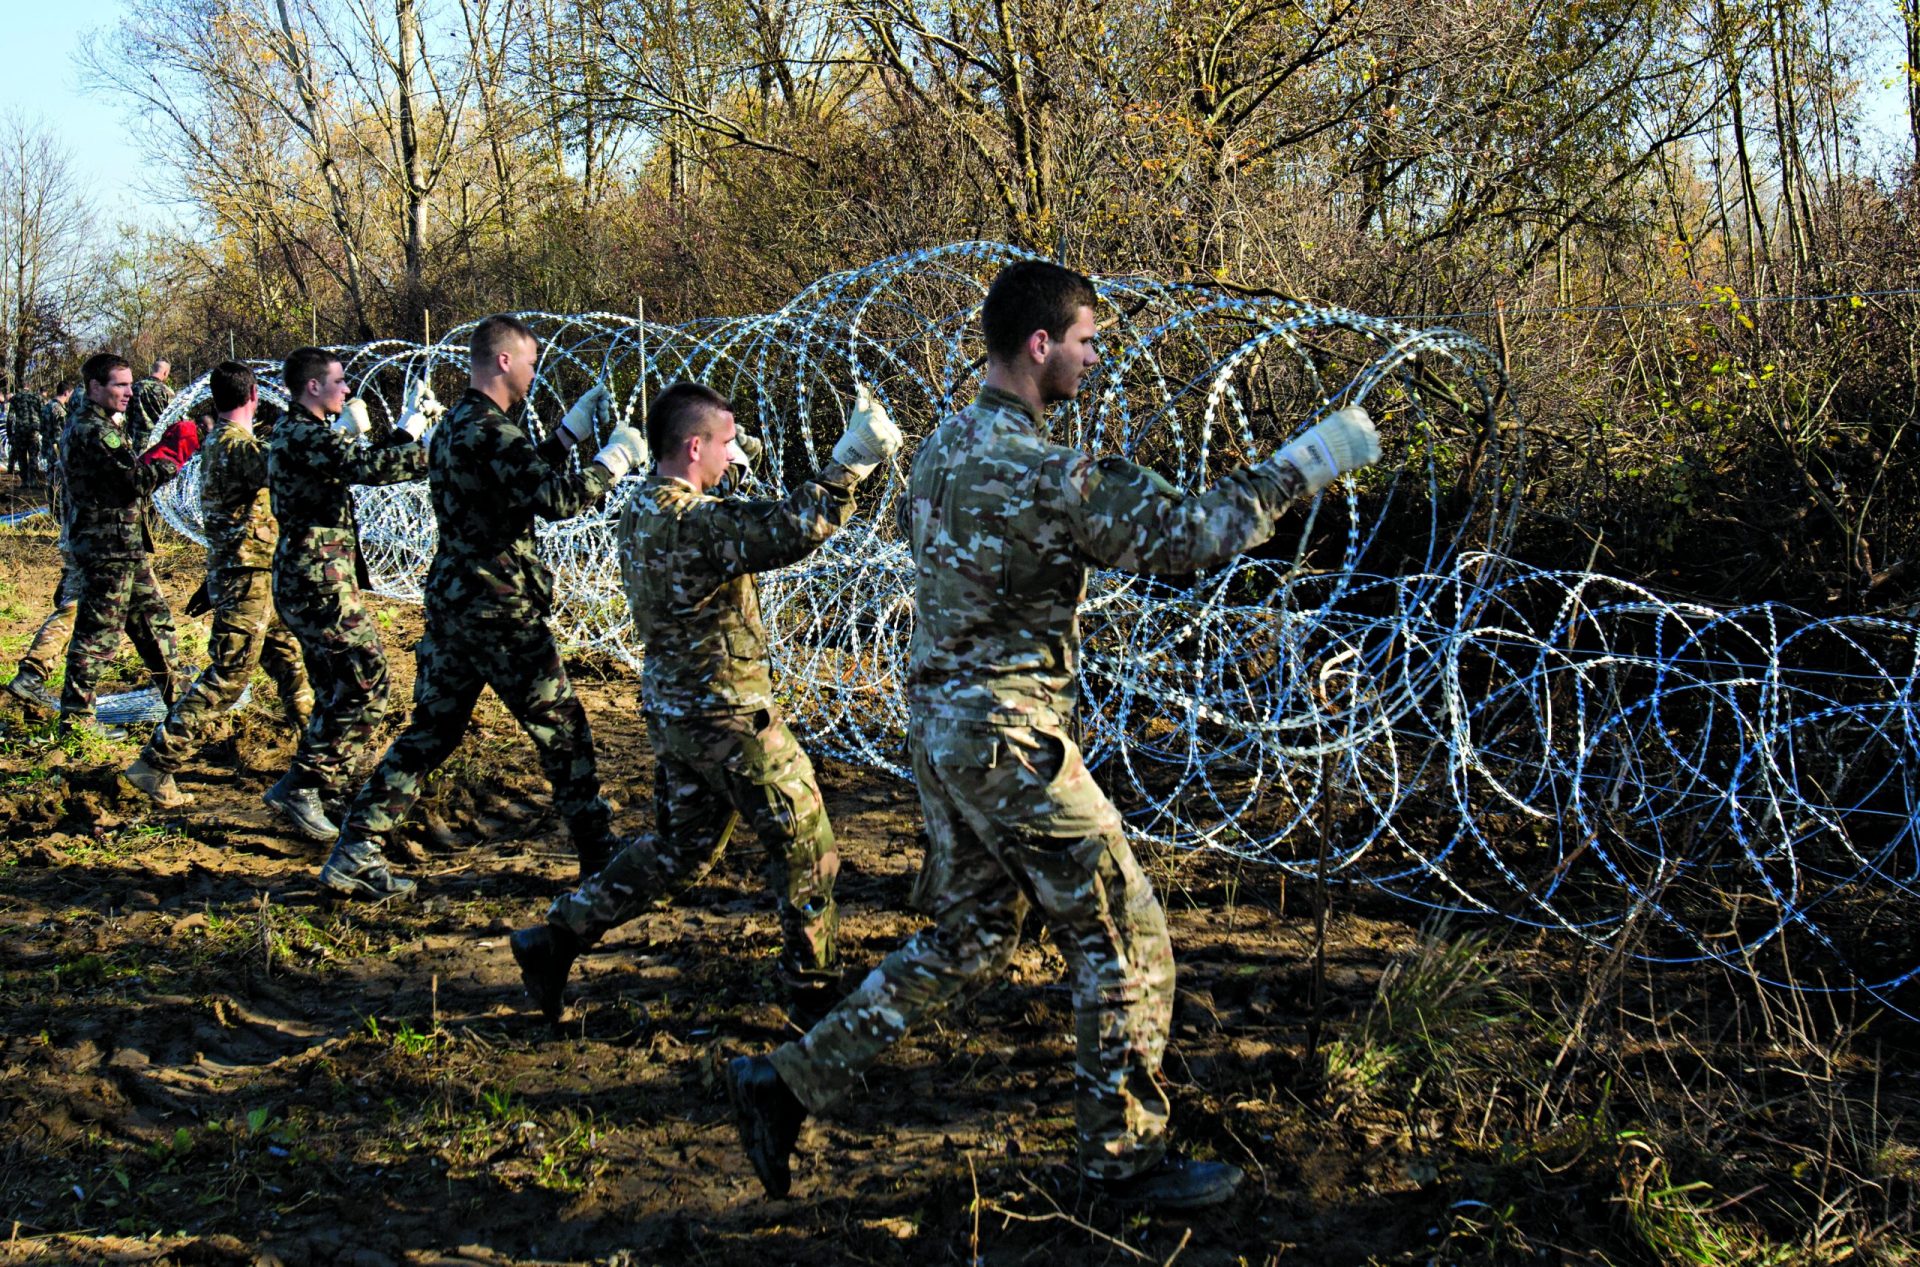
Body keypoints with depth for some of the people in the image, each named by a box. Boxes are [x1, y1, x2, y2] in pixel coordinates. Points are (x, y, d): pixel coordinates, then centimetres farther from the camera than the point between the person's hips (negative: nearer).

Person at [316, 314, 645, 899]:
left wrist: (571, 430, 23)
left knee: (431, 730, 12)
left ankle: (355, 852, 8)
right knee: (562, 729, 3)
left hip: (449, 603, 9)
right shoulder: (491, 431, -16)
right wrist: (615, 459, -15)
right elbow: (555, 499, -26)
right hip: (499, 610, -9)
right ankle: (600, 859, 12)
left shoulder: (454, 426, 14)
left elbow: (522, 477, 25)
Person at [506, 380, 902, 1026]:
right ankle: (814, 984, 18)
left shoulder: (639, 512, 6)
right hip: (727, 715, -9)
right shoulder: (698, 522, -23)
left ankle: (558, 934, 19)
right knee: (804, 839, 7)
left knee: (680, 847, 21)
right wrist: (849, 461, -33)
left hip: (671, 705, 9)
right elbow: (791, 531, -36)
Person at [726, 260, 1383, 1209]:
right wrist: (1298, 470, -8)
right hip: (1007, 738, -9)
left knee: (968, 936, 18)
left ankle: (787, 1082, 18)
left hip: (941, 723, 9)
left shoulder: (944, 446, 8)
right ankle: (1126, 1156, 15)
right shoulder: (1042, 472, -20)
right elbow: (1186, 535, -17)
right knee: (1122, 936, 4)